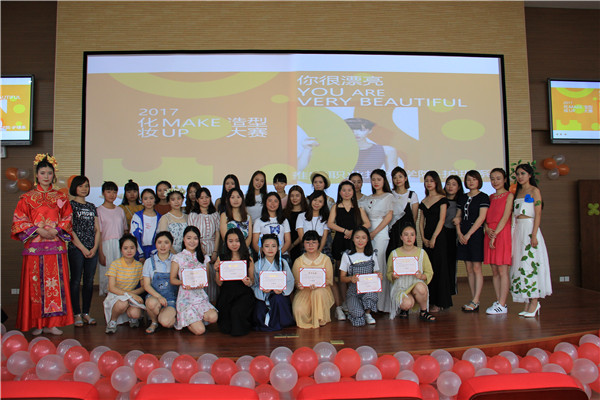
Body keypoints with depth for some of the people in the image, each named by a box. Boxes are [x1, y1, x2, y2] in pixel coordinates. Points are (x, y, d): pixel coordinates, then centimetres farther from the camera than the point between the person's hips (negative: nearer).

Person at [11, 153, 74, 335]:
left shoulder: (61, 197, 12)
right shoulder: (27, 197, 5)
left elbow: (67, 218, 11)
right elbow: (19, 220, 1)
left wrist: (56, 230, -7)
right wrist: (38, 230, -11)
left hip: (56, 245, 2)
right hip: (35, 246, -2)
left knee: (55, 282, 1)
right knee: (35, 283, 0)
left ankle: (52, 322, 9)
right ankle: (36, 323, 10)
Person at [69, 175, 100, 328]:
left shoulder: (92, 207, 15)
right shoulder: (70, 205, 0)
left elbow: (97, 229, 12)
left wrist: (95, 248, -2)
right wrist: (83, 248, -11)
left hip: (92, 250, 5)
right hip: (76, 249, -5)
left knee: (89, 281, 6)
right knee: (76, 281, -1)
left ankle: (86, 313, 14)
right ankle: (77, 314, 6)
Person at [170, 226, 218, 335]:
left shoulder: (204, 258, 11)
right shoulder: (178, 258, 1)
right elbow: (172, 279, 1)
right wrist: (183, 282, -20)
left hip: (201, 296, 4)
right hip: (185, 298, -4)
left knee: (213, 317, -24)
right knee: (200, 330, -17)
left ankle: (192, 318, 7)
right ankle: (185, 321, 15)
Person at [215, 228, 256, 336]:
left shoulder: (248, 258, 5)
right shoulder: (221, 258, 7)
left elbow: (252, 281, 8)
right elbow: (219, 283, 6)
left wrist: (249, 283, -15)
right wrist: (216, 271, -11)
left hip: (243, 294, -1)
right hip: (226, 293, 1)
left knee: (237, 311, -31)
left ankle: (240, 329, 5)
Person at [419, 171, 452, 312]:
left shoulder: (442, 199, -2)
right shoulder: (423, 202, 14)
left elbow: (441, 220, -9)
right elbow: (421, 221, 12)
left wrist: (433, 238, -14)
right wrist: (423, 238, -1)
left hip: (438, 237, -5)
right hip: (426, 238, 5)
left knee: (438, 267, -3)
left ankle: (439, 303, 3)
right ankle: (430, 300, 14)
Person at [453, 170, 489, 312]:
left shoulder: (483, 197, -2)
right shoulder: (462, 198, 15)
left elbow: (481, 218, -10)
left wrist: (468, 235, -13)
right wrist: (459, 233, -2)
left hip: (476, 233, -6)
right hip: (463, 235, 6)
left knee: (476, 268, -5)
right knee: (469, 269, 6)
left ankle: (475, 301, -3)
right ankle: (474, 300, 11)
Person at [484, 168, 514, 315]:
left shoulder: (509, 196, -1)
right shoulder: (490, 197, 16)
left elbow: (505, 217, -9)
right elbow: (485, 217, 13)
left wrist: (495, 234, -14)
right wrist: (487, 229, -7)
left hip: (502, 234, -6)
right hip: (490, 234, 6)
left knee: (502, 270, -6)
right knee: (494, 271, 7)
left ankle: (502, 305, -3)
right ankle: (498, 301, 13)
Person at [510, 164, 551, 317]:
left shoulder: (534, 191, -2)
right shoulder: (518, 192, 18)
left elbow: (538, 214, -9)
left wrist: (534, 235, -17)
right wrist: (515, 233, 8)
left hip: (530, 228, -7)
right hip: (518, 229, 7)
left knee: (530, 264, -9)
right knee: (520, 264, 4)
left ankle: (534, 302, -4)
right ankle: (528, 303, 10)